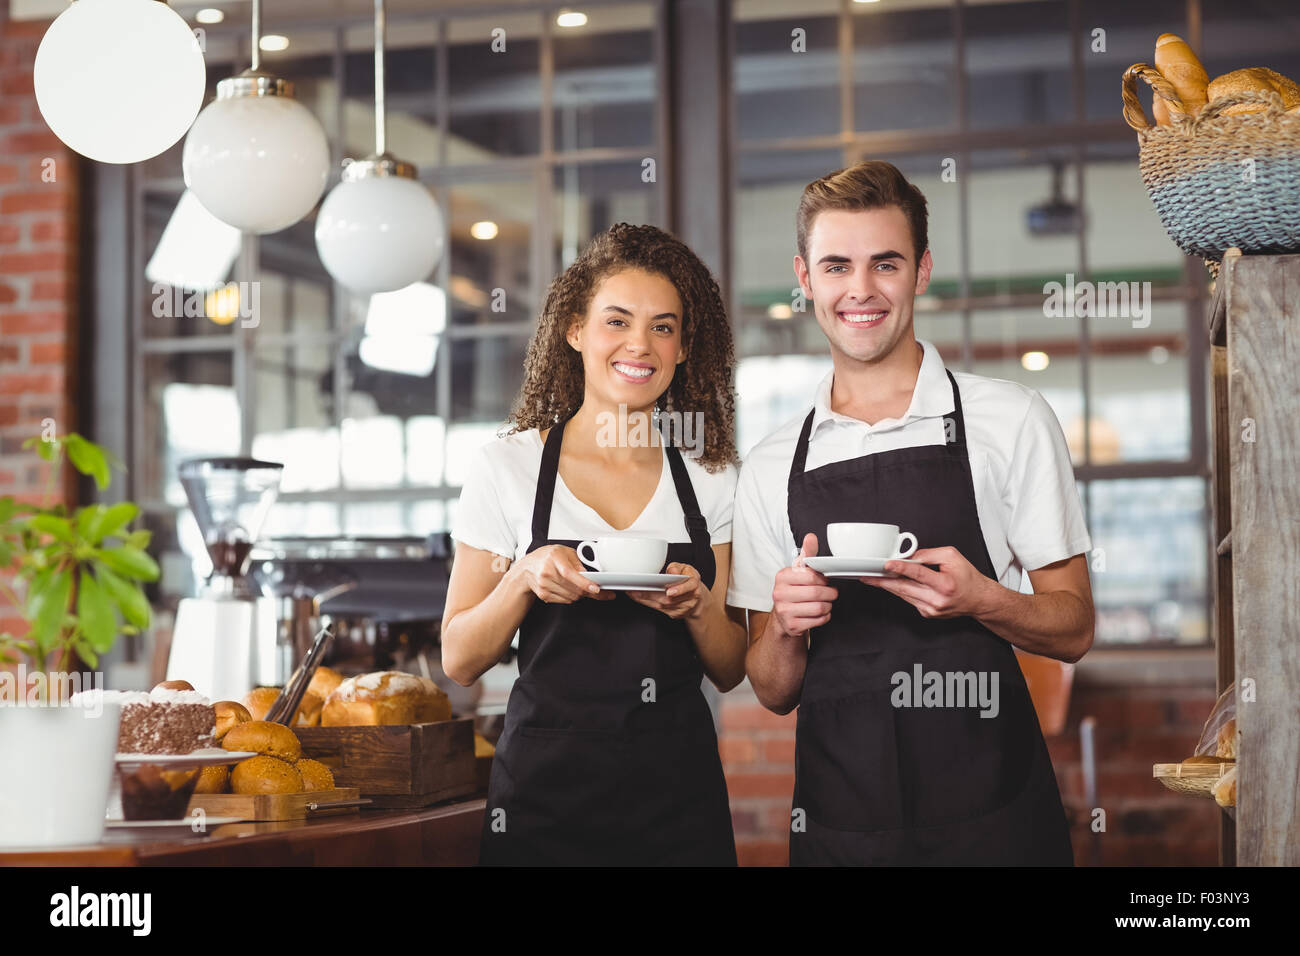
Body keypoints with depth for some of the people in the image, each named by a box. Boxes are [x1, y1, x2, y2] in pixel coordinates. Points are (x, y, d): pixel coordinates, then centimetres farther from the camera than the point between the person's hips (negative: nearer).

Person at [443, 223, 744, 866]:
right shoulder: (507, 469, -1)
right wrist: (524, 579, -17)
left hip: (681, 789, 2)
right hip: (547, 786, -2)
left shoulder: (711, 481, 5)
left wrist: (696, 607, -12)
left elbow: (730, 672, 8)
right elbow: (459, 661, -1)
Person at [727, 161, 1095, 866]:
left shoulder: (1011, 422, -1)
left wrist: (978, 598, -19)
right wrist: (784, 628, -12)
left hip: (988, 821, -2)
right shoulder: (770, 468, 8)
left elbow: (1072, 630, 0)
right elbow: (774, 691, 9)